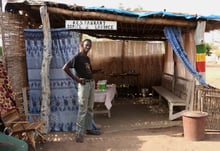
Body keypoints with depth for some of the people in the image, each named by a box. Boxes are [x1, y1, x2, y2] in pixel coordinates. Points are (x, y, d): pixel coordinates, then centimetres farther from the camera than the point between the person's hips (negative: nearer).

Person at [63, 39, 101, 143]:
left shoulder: (87, 58, 16)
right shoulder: (77, 57, -9)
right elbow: (65, 68, -18)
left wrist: (98, 70, 8)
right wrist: (76, 79, -19)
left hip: (91, 83, 8)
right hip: (84, 84, -8)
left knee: (90, 108, 15)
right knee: (82, 110, -7)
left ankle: (89, 128, 26)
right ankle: (79, 133, 0)